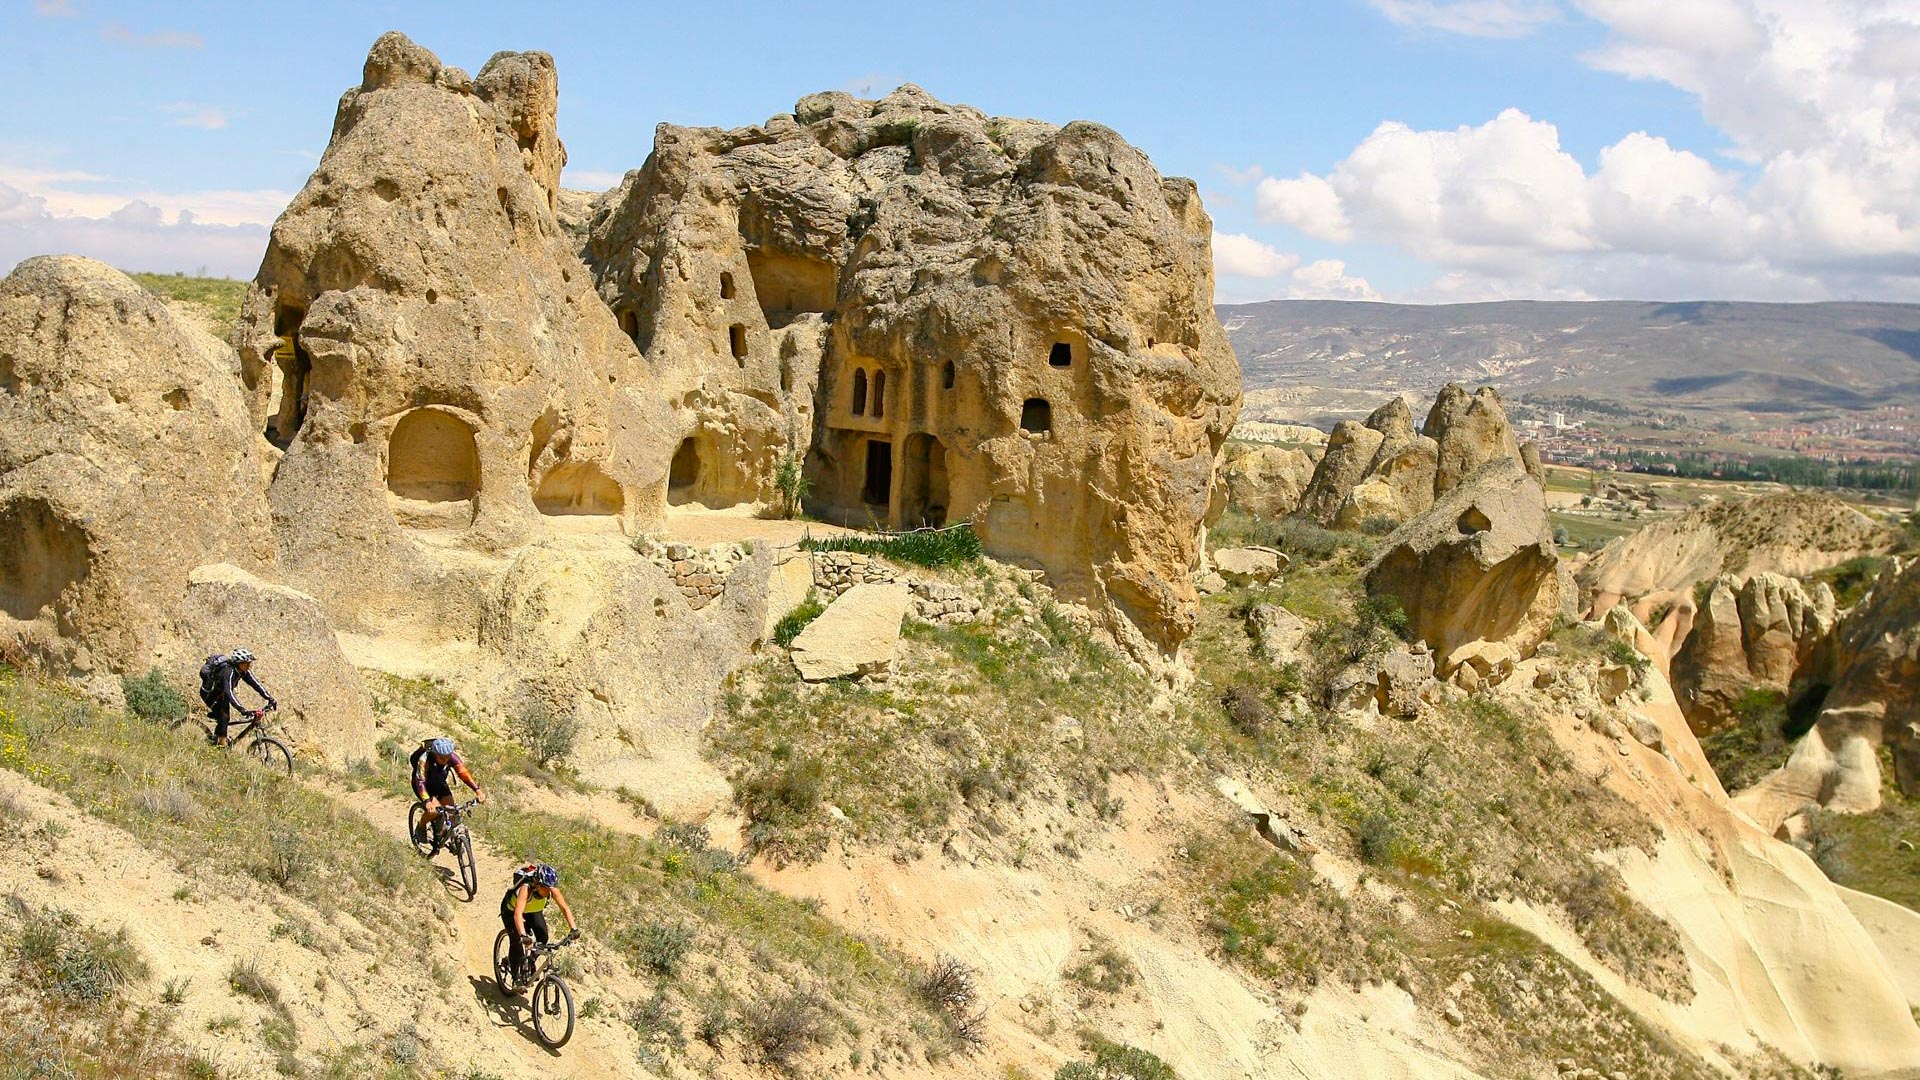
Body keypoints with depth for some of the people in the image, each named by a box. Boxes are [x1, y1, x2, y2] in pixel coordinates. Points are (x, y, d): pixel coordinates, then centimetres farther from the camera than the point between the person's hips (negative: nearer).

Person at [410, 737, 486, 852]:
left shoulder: (452, 757, -27)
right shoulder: (425, 760, -37)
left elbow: (463, 773, -32)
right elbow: (420, 781, -43)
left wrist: (477, 790, -45)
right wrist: (427, 801, -57)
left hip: (439, 782, 4)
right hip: (424, 784, -4)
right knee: (434, 809, -25)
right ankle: (421, 827, 5)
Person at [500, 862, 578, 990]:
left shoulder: (551, 888, -30)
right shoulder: (526, 888, -42)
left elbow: (565, 908, -30)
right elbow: (518, 914, -53)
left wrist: (574, 928, -44)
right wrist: (523, 935, -66)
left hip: (534, 911, 4)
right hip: (511, 910, -4)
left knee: (543, 937, -17)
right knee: (516, 941, -23)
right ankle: (517, 978, -10)